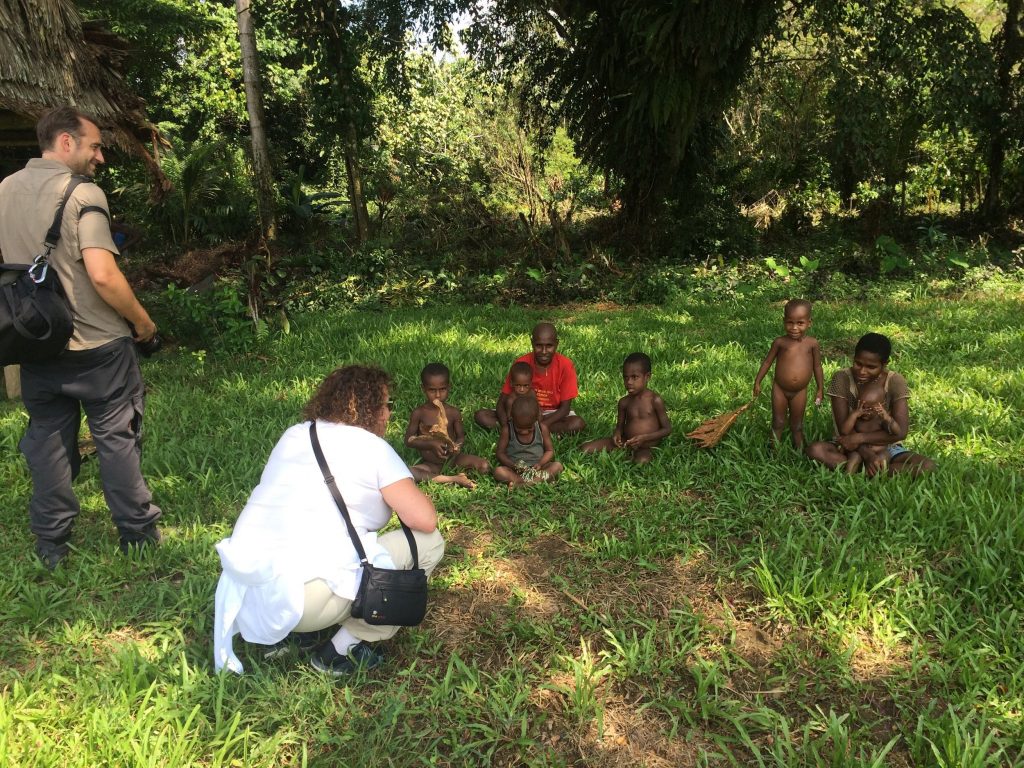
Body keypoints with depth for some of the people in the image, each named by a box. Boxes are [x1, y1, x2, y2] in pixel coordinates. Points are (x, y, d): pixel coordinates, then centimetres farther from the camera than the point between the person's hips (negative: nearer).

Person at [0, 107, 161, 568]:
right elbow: (102, 275, -24)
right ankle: (137, 532, 17)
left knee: (48, 440, 13)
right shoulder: (82, 193, -15)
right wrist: (142, 322, -11)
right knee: (117, 437, 6)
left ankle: (51, 545, 22)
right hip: (97, 344, -6)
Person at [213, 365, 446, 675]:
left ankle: (286, 631, 18)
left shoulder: (293, 435, 15)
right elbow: (425, 520, -8)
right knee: (428, 543, 3)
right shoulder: (371, 447, -3)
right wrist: (411, 494, 15)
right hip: (302, 599, -8)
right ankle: (343, 649, 7)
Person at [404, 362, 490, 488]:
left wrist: (456, 446, -20)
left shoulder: (453, 413, -2)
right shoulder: (419, 413, -6)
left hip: (453, 458, 1)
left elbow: (461, 436, 5)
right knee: (408, 473, -33)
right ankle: (454, 479, -29)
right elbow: (409, 439, -6)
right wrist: (431, 444, -22)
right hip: (430, 463, -1)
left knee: (484, 466, -19)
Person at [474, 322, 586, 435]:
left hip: (552, 414, -1)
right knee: (480, 416, -19)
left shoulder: (565, 366, -17)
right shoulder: (521, 364, -14)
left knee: (578, 424, -34)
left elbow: (565, 407, -15)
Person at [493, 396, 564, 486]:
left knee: (557, 466, -25)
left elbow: (549, 450, 4)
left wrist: (540, 463, -16)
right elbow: (500, 453, -3)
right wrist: (513, 465, -21)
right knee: (498, 471, -30)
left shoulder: (542, 428, -5)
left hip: (536, 468, 2)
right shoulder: (507, 429, -9)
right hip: (515, 470, -2)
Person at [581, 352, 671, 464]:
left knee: (642, 460, -41)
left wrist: (644, 437, -19)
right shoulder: (624, 402, 3)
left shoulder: (655, 400, -9)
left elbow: (667, 429, -6)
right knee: (585, 448, -13)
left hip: (645, 445, -4)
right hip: (625, 441, 4)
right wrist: (617, 433, -9)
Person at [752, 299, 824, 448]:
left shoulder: (812, 343, -7)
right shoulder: (780, 342, -10)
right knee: (778, 423, 11)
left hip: (800, 392, 1)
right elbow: (767, 361, 1)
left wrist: (820, 389, 7)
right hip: (779, 389, -1)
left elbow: (817, 366, 3)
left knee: (797, 425, 14)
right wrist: (757, 382, 3)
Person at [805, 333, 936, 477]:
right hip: (851, 446, -1)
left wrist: (859, 438, -27)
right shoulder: (842, 378, -16)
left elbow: (900, 432, -19)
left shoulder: (895, 382, -14)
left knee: (928, 466, -26)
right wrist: (869, 455, -29)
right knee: (814, 450, -31)